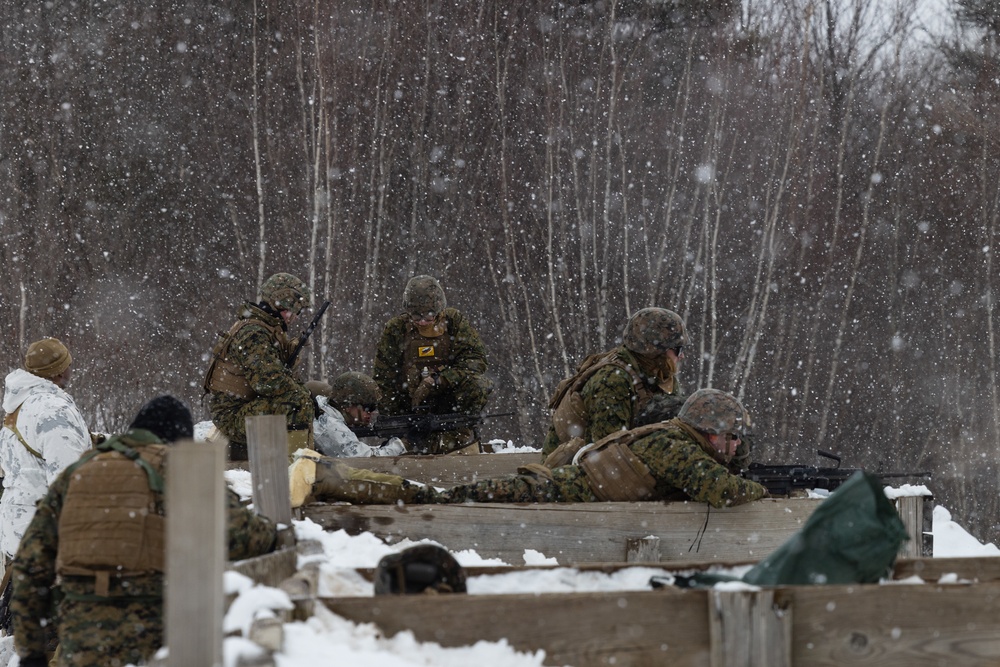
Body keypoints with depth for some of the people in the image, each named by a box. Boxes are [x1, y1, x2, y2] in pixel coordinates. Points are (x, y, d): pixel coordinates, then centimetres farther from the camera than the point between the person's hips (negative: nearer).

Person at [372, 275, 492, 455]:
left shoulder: (455, 321, -1)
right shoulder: (395, 330, 0)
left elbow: (476, 359, -11)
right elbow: (384, 378, 5)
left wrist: (438, 381, -23)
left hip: (452, 395, 1)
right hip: (415, 405, -1)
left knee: (477, 383, -29)